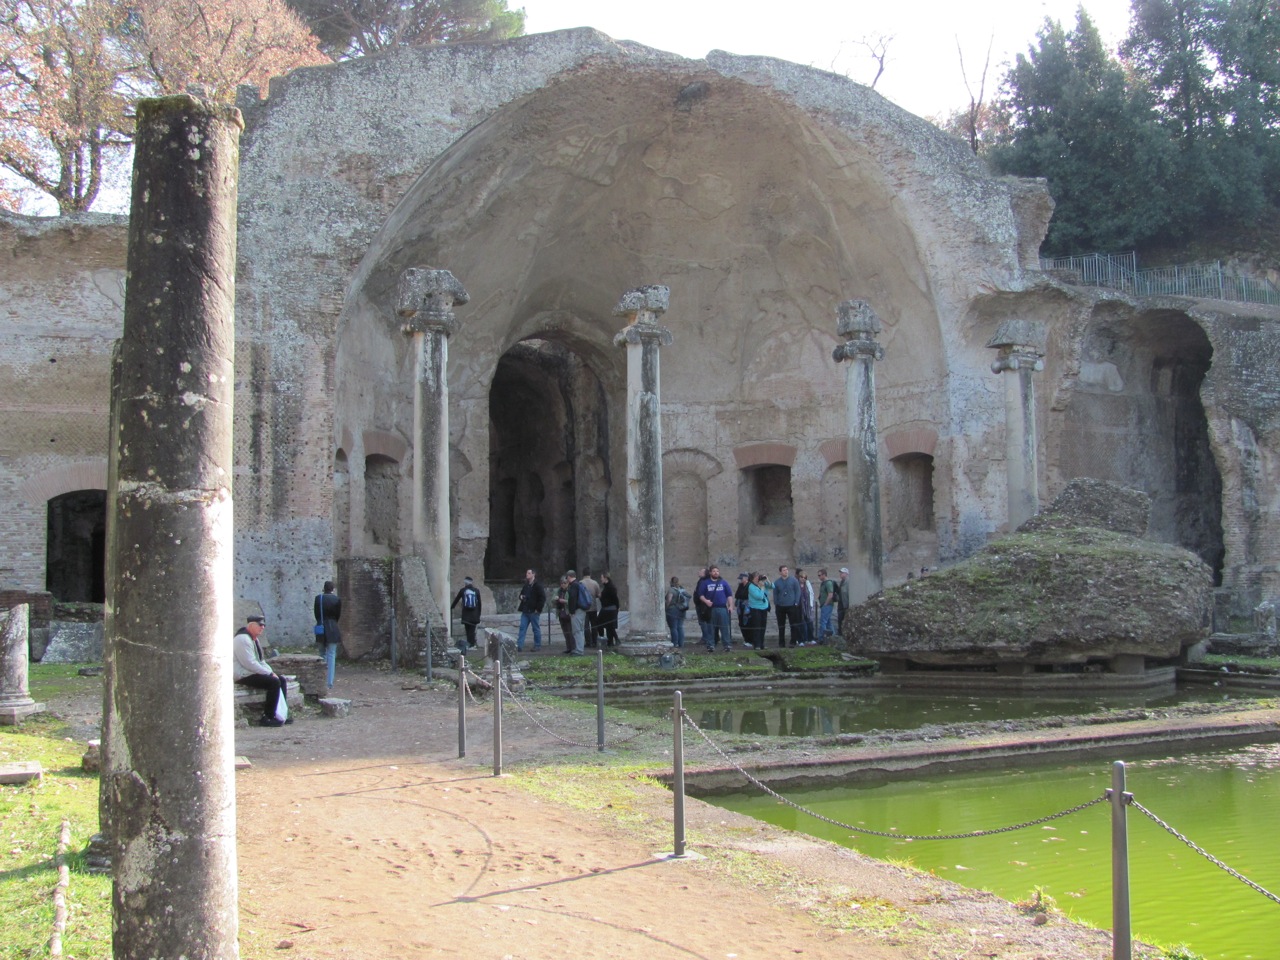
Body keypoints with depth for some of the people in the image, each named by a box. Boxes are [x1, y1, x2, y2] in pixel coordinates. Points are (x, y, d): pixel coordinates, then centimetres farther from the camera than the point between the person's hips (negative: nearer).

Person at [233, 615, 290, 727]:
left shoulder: (254, 639, 16)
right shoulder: (243, 639, -18)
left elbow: (260, 661, 22)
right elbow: (250, 664, -24)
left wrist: (271, 671, 5)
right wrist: (269, 673, -18)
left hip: (252, 672, 11)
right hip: (243, 675, -11)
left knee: (282, 680, 4)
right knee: (274, 682, -23)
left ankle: (281, 714, 4)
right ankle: (268, 717, -18)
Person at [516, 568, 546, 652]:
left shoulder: (537, 585, -9)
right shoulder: (525, 585, 14)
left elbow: (543, 598, -12)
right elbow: (522, 594, 29)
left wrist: (538, 609, -14)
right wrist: (521, 597, 5)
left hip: (533, 611, -7)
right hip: (525, 611, 7)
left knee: (536, 629, 2)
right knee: (522, 627, 1)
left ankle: (537, 646, 10)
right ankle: (519, 645, -1)